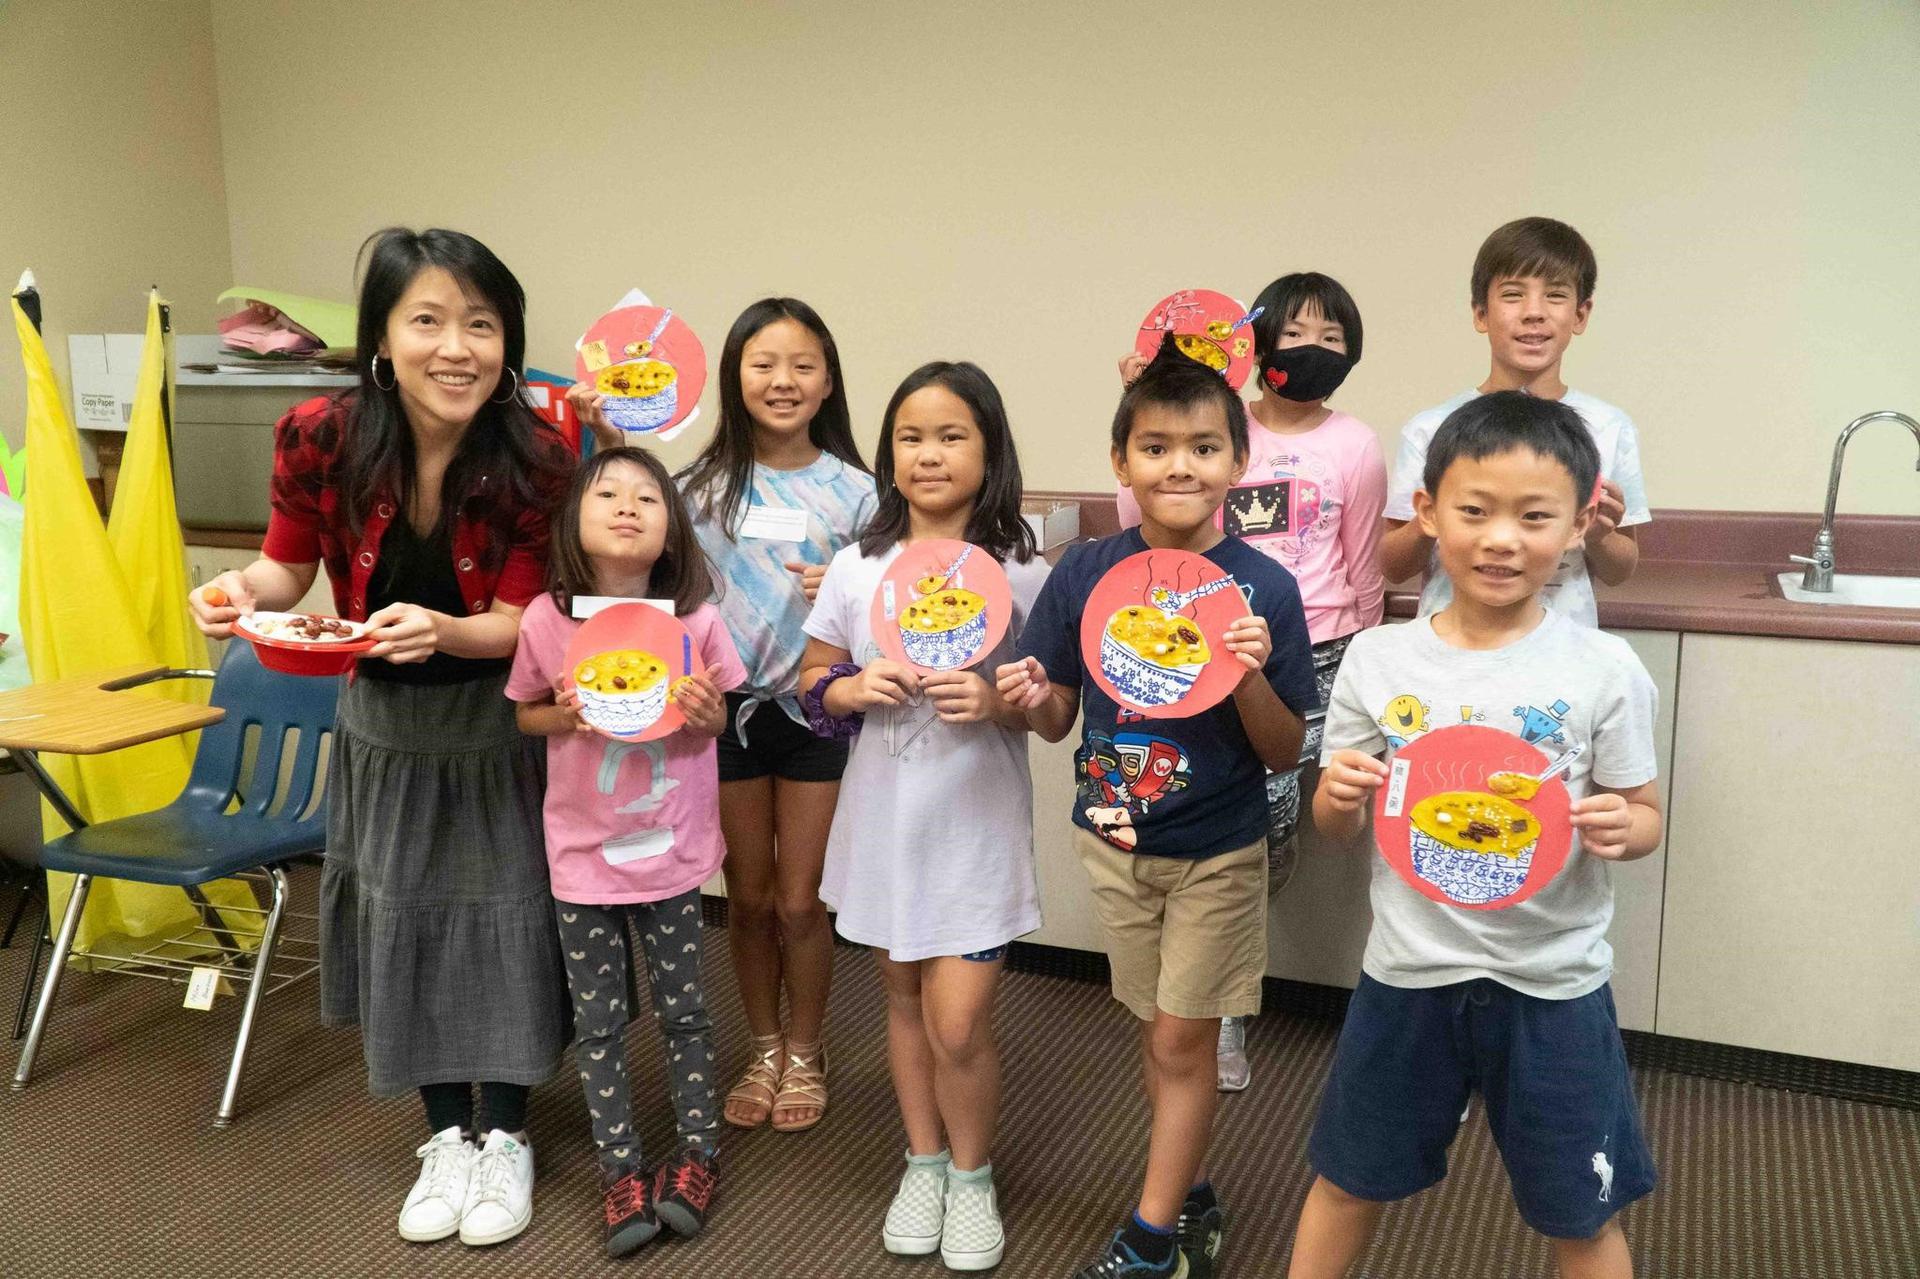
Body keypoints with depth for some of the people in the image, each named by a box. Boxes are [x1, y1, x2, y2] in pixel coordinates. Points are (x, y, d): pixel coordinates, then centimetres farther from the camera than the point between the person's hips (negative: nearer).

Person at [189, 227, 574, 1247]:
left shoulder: (535, 458, -24)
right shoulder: (319, 438, -18)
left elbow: (516, 622, -20)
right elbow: (289, 567, -2)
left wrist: (439, 629, -39)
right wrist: (242, 589, -23)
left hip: (495, 724, -2)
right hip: (384, 722, 3)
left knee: (504, 914, 4)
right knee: (400, 918, 12)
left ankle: (504, 1134, 26)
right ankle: (446, 1134, 32)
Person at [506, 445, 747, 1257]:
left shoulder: (694, 619, -11)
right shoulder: (546, 619, -11)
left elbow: (718, 720, 2)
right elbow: (526, 714, 4)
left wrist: (704, 713, -20)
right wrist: (566, 715, -17)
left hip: (672, 850, 0)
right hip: (582, 853, 0)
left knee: (682, 1007, 14)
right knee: (598, 1021, 11)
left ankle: (697, 1152, 33)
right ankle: (621, 1170, 29)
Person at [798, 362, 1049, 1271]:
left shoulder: (1021, 572, -7)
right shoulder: (856, 567, -1)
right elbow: (812, 682, 7)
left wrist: (995, 702, -22)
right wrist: (854, 689, -15)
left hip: (976, 819, -3)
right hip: (884, 814, 3)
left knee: (958, 1023, -3)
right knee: (904, 996, 17)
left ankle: (972, 1174, 25)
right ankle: (924, 1162, 38)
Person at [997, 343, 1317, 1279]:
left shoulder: (1265, 590, -14)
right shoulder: (1084, 575, -8)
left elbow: (1284, 754, -10)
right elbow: (1057, 722, 0)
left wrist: (1251, 677, -28)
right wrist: (1032, 698, -22)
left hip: (1217, 851, -3)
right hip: (1114, 837, 3)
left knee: (1183, 1040, 6)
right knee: (1159, 1033, 17)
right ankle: (1191, 1200, 38)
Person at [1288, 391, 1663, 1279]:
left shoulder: (1604, 669, -10)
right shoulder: (1377, 659, -7)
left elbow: (1644, 815, 1)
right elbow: (1336, 825, 2)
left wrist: (1620, 828, -21)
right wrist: (1342, 796, -20)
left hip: (1553, 983, -1)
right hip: (1408, 974, 1)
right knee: (1349, 1182, 19)